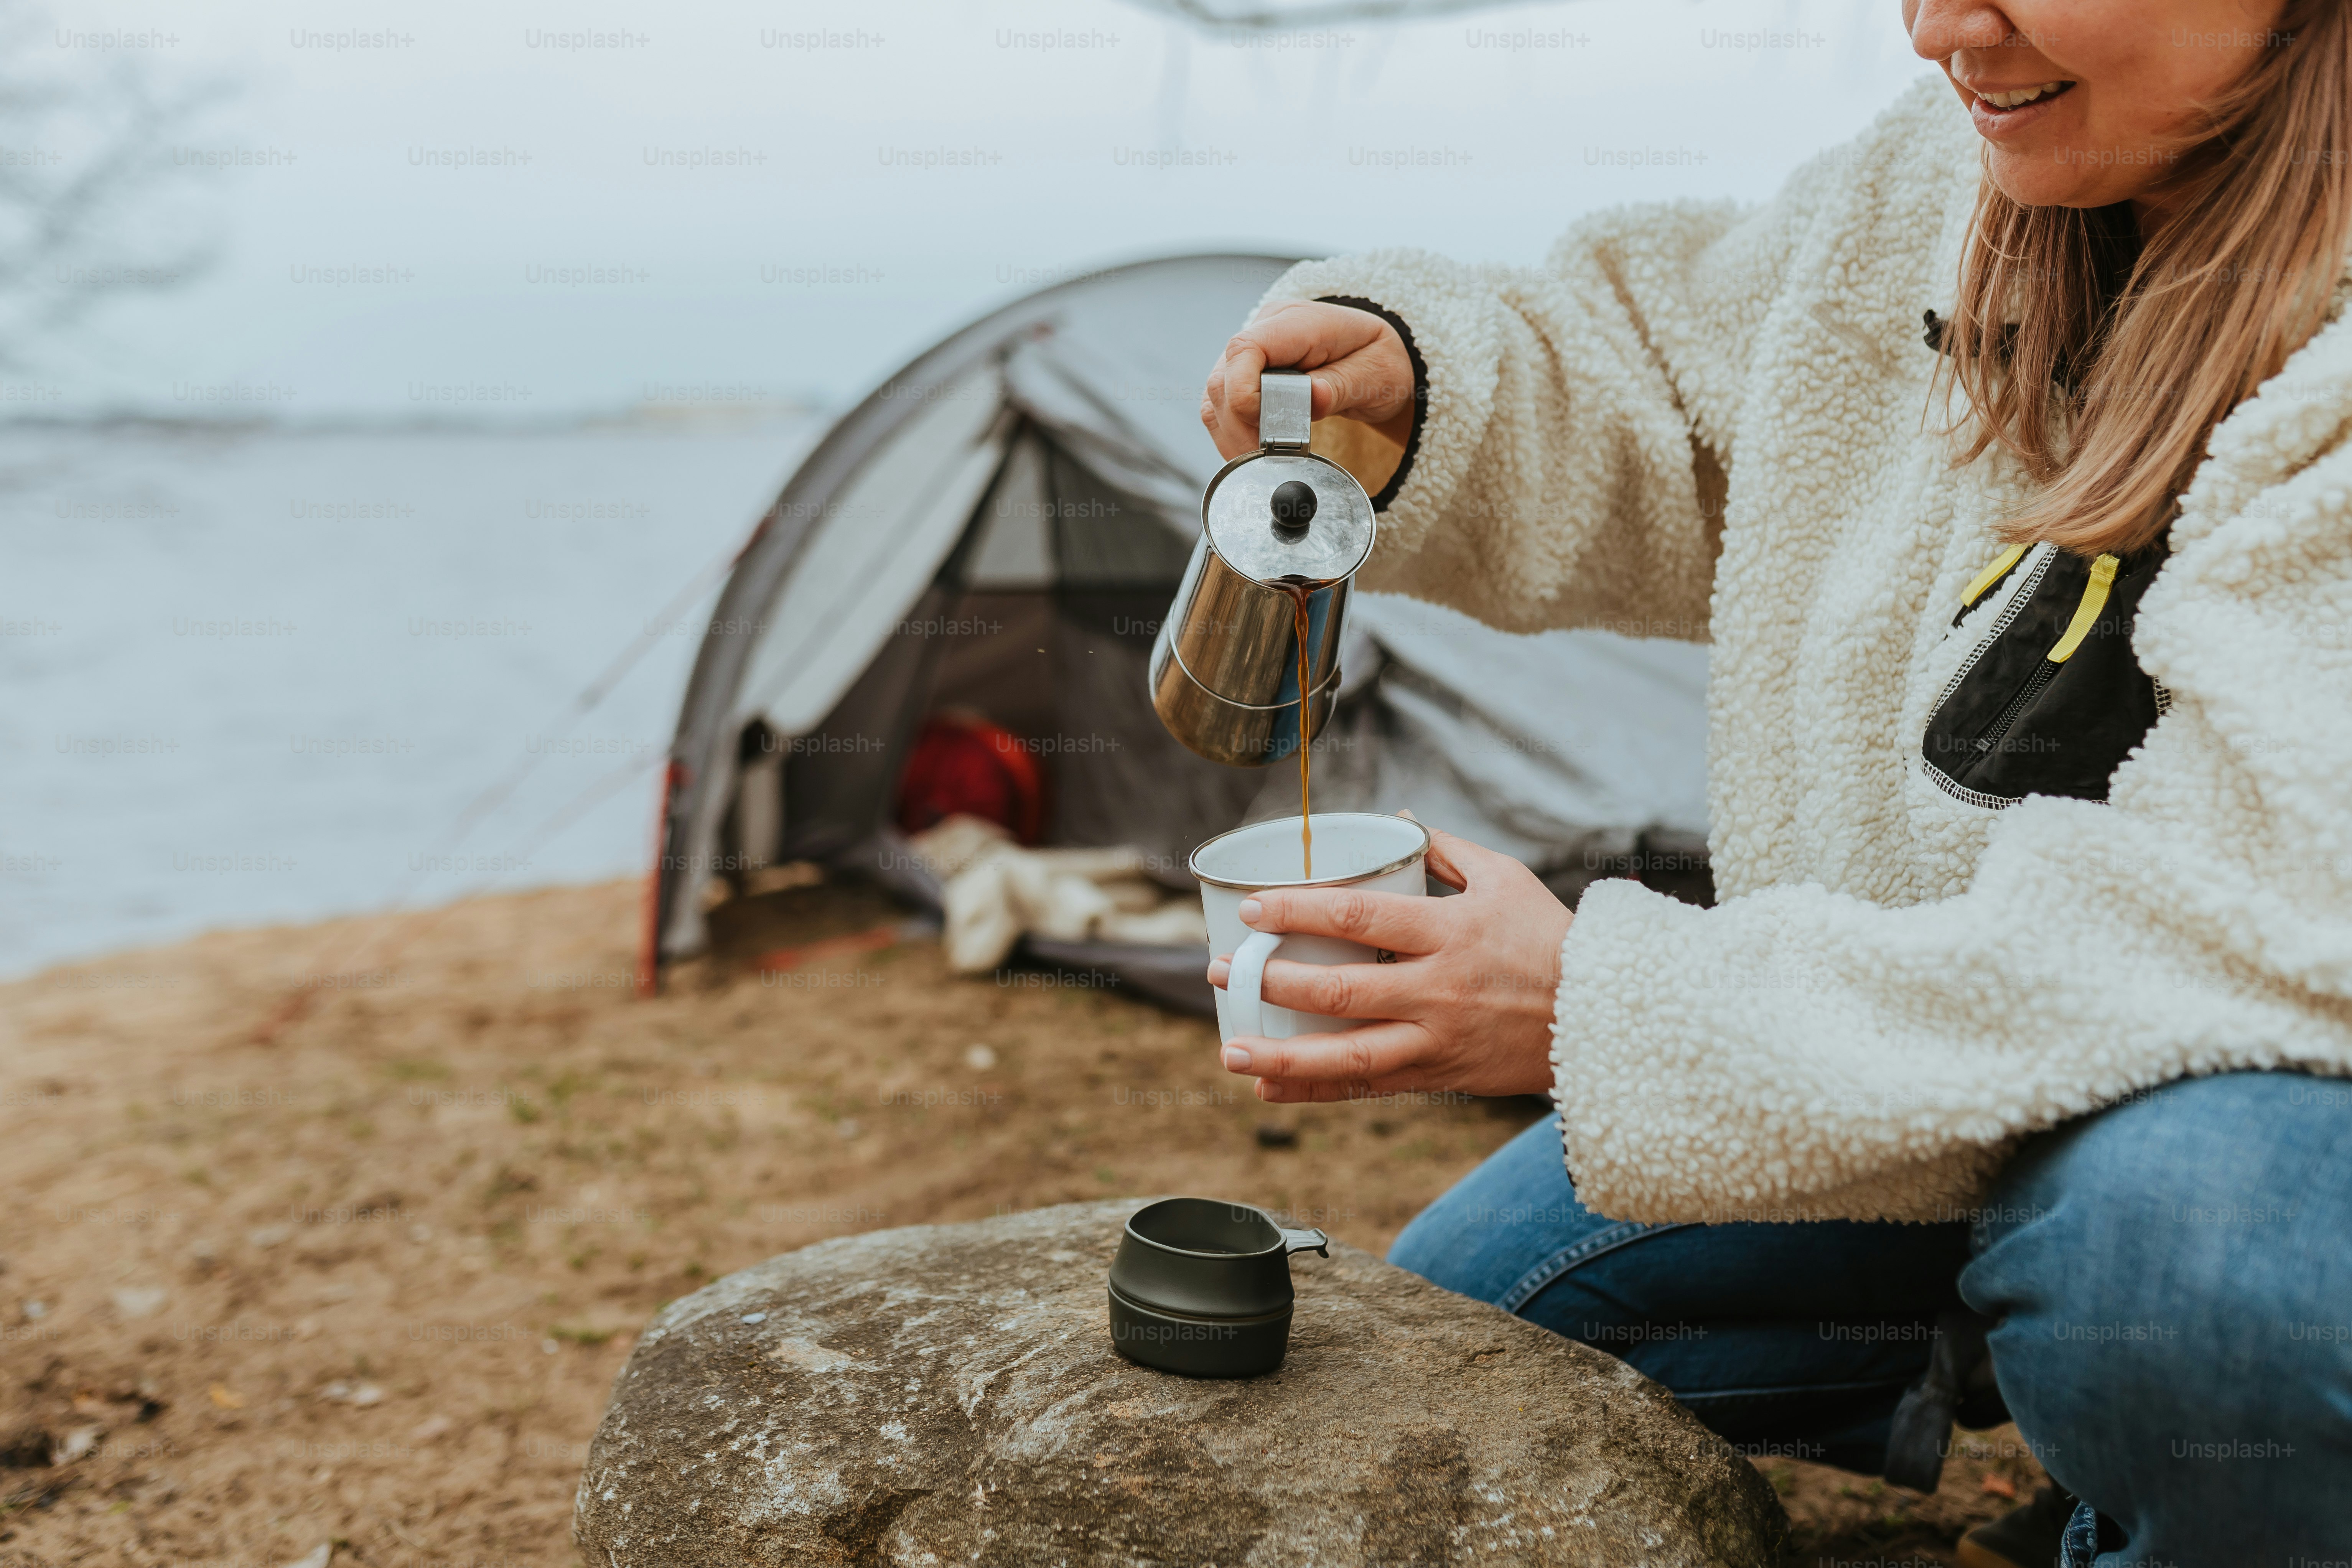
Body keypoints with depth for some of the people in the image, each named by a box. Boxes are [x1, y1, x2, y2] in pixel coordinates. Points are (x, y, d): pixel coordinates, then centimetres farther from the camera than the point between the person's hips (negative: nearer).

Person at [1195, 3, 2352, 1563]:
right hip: (1966, 1053, 6)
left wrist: (1616, 1010, -34)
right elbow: (1683, 397, 12)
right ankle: (1973, 1359, 25)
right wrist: (1409, 392, -11)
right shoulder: (1954, 182, -4)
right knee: (1462, 1313, 7)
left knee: (2173, 1208, -42)